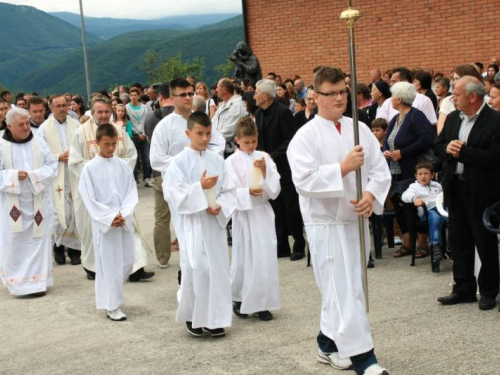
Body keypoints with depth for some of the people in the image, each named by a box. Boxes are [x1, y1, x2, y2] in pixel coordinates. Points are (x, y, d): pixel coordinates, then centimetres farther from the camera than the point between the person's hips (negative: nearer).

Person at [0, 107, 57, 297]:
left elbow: (52, 167, 0)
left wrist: (35, 175, -16)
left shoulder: (39, 142, 2)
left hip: (38, 202, 2)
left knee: (38, 240, 4)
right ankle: (17, 281, 13)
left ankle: (38, 280, 13)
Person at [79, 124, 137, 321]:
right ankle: (112, 305, 9)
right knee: (109, 264, -1)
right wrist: (110, 218, -13)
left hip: (125, 221, 4)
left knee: (127, 262, 9)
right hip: (103, 223, -4)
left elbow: (132, 193, 3)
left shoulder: (123, 166, 5)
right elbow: (89, 199, -7)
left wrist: (123, 214, -12)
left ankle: (110, 295, 31)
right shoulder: (90, 168, -5)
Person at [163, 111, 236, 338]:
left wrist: (220, 207, -12)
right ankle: (192, 317, 11)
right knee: (195, 269, -7)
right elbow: (173, 193, -13)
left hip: (214, 222, 4)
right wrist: (200, 187, -21)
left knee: (218, 269, 5)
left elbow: (228, 191, 6)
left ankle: (214, 318, 16)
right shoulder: (179, 162, -5)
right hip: (191, 224, -4)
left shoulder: (217, 161, 6)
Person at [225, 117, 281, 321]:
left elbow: (275, 190, 1)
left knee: (266, 257, 1)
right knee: (243, 257, 4)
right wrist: (248, 192, -26)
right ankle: (239, 299, 23)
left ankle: (262, 303, 10)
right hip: (244, 213, -2)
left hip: (263, 212, 2)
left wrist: (265, 172, -13)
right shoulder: (231, 162, -4)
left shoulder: (264, 158, 3)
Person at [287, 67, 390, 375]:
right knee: (344, 292, -6)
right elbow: (305, 179, -18)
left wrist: (371, 194, -14)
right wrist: (344, 167, -23)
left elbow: (381, 169, 5)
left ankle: (329, 344, 32)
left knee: (342, 289, 15)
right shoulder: (306, 136, -8)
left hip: (357, 220, 6)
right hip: (326, 223, -6)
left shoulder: (359, 130, 7)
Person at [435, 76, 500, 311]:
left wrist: (462, 151, -22)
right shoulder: (452, 118, 8)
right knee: (458, 241, 13)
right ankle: (464, 289, 24)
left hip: (481, 192, -7)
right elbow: (438, 147, 11)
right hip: (456, 188, 7)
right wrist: (448, 148, -12)